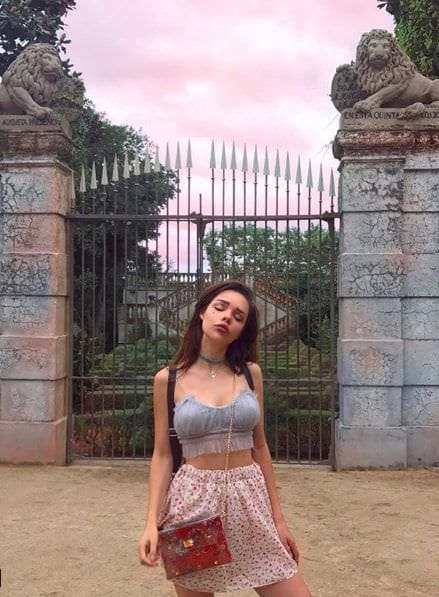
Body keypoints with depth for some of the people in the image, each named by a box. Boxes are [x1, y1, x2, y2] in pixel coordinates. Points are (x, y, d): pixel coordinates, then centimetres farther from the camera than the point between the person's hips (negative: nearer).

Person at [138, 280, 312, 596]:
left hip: (250, 499, 2)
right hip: (194, 500, -2)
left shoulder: (250, 372, 4)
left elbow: (259, 446, 9)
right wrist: (152, 521, -10)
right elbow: (162, 455, 1)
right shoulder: (168, 379, -2)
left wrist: (278, 516, 8)